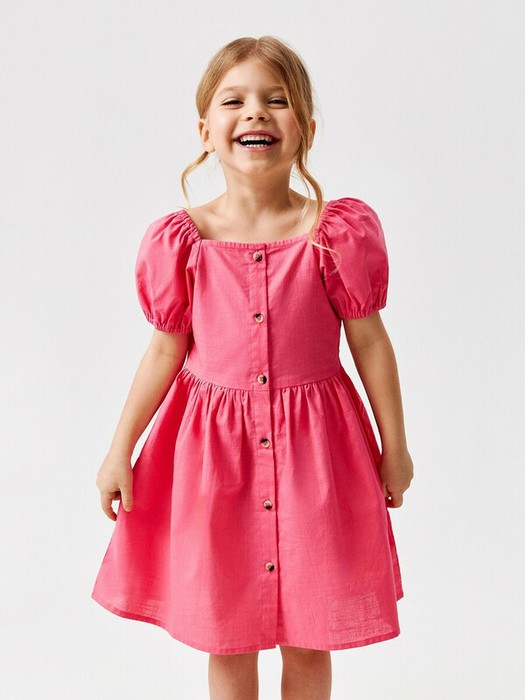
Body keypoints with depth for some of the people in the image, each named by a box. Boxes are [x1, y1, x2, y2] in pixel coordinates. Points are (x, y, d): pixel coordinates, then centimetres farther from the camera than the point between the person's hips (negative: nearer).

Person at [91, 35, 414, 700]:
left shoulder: (340, 231, -10)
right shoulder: (181, 239, -8)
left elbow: (369, 341, -2)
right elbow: (166, 351, 0)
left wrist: (395, 447, 5)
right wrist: (119, 451, 4)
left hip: (312, 443, 0)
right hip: (212, 444, 1)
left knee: (308, 635, 14)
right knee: (225, 632, 15)